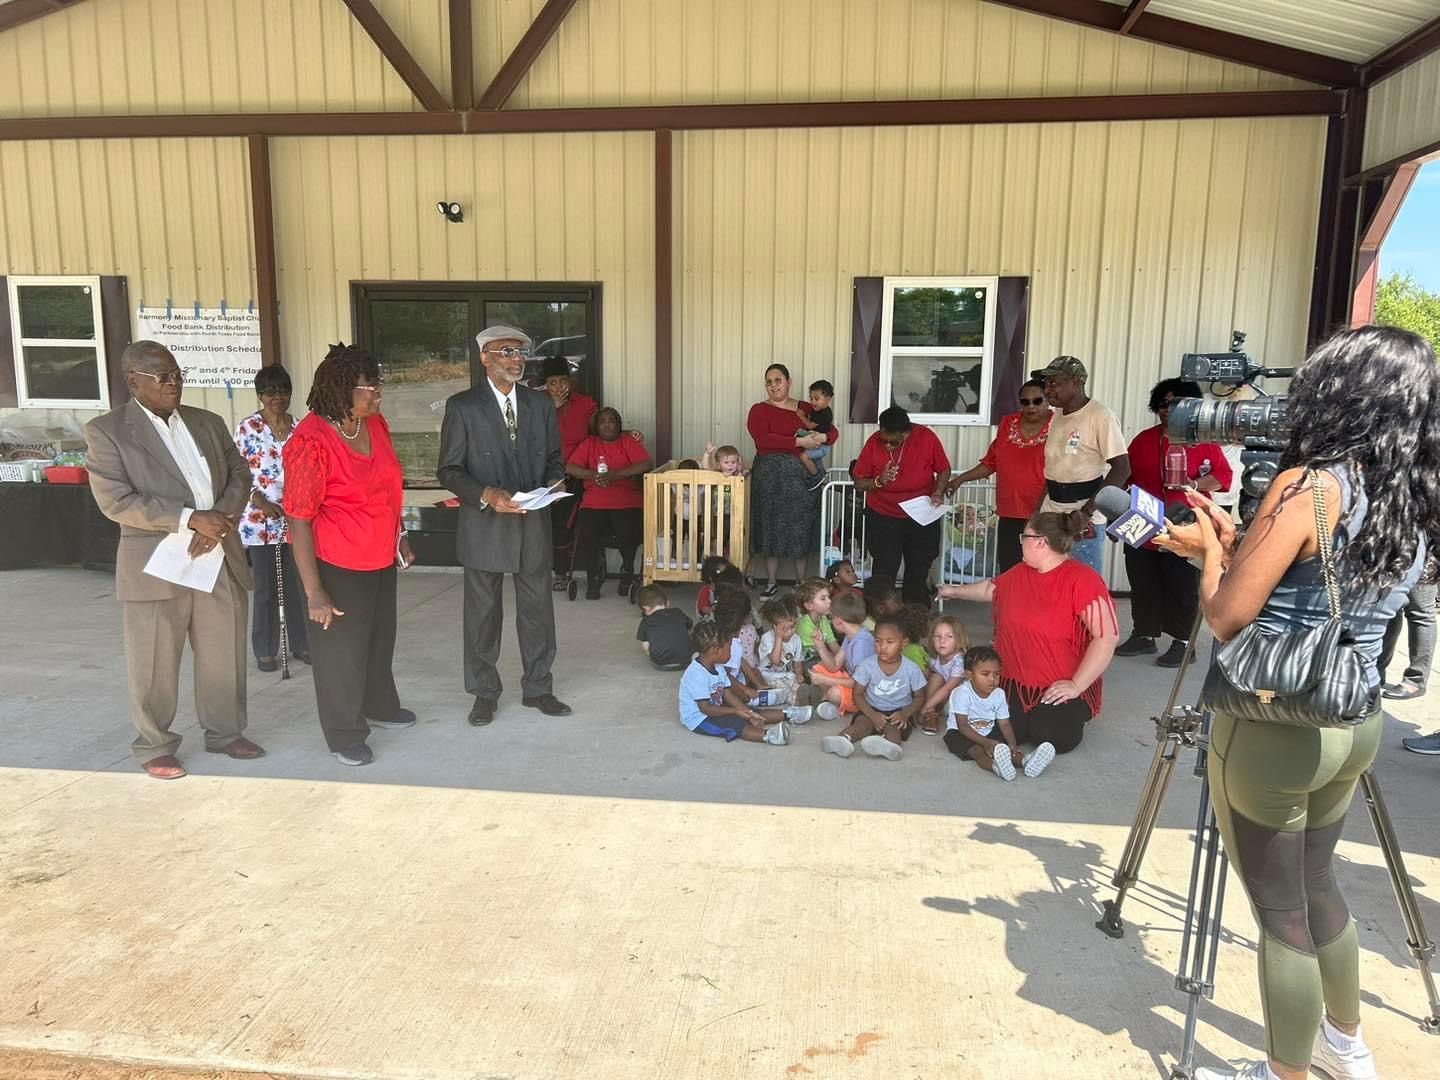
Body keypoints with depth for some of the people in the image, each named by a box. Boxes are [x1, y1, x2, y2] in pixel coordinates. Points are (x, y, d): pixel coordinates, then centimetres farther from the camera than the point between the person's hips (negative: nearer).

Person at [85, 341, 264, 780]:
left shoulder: (209, 423, 12)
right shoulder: (106, 431, -3)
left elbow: (239, 475, 8)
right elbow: (115, 500, -11)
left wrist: (219, 521, -11)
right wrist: (189, 519, -19)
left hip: (221, 558, 4)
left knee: (225, 654, 11)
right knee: (154, 664, 5)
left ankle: (225, 732, 28)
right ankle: (154, 746, 22)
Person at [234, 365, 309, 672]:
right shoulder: (247, 428, -4)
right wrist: (261, 503, -15)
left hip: (295, 520, 3)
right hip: (260, 521, -3)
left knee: (298, 584, 9)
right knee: (266, 588, 5)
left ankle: (301, 643, 22)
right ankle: (265, 650, 17)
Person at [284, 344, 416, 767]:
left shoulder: (375, 424, -1)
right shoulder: (311, 442, -23)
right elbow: (298, 520, -21)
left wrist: (399, 537, 19)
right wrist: (314, 591, -22)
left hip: (381, 558, 7)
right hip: (338, 566, -7)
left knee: (380, 637, 23)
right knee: (341, 649, 8)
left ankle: (379, 706, 46)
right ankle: (345, 735, 26)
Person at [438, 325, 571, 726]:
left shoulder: (540, 405, 7)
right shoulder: (462, 406, -5)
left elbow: (554, 458, 14)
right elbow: (449, 470, -6)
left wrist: (554, 483, -8)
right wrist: (486, 495, -22)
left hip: (533, 523, 3)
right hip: (484, 525, -3)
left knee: (537, 608, 10)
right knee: (483, 612, 8)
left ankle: (538, 688, 25)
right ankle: (484, 693, 24)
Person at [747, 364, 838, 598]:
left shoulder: (806, 409, 10)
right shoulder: (759, 410, 0)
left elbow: (833, 431, 10)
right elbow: (764, 440, -17)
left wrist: (823, 437, -15)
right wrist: (800, 442, -21)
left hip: (801, 476, 2)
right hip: (770, 476, -2)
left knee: (801, 530, 6)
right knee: (771, 529, 4)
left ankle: (801, 583, 19)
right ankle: (771, 583, 16)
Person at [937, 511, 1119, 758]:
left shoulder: (1082, 580, -17)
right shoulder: (1019, 574, 7)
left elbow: (1107, 637, -20)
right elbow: (990, 589, 29)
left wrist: (1077, 685, -20)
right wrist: (955, 591, 41)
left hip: (1061, 689, -5)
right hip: (1016, 683, 5)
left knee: (1054, 738, -22)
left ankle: (1073, 713, 12)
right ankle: (1032, 716, 16)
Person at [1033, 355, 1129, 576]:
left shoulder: (1100, 417, -12)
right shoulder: (1057, 417, 13)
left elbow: (1121, 469, -16)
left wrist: (1086, 511, -23)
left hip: (1084, 522, -7)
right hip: (1051, 516, 7)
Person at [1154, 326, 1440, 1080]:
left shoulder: (1308, 487, -19)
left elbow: (1226, 617, -16)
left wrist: (1211, 552, 1)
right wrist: (1234, 542, 14)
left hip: (1272, 732, -8)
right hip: (1355, 726, 8)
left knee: (1281, 915, 8)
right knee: (1314, 887, 26)